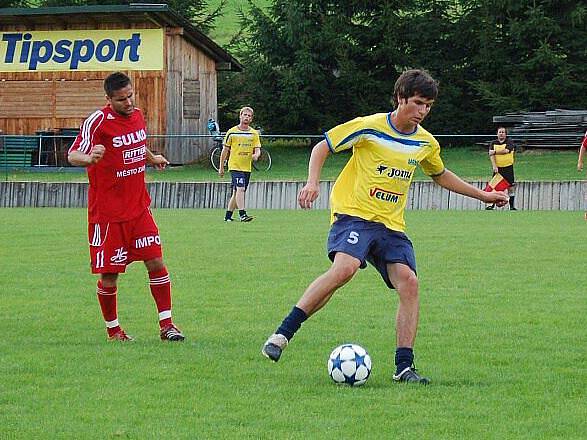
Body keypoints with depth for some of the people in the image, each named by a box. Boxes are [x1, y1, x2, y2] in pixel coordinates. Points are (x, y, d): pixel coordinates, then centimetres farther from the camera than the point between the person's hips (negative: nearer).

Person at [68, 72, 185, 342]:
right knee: (108, 275, 1)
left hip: (139, 208, 6)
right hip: (107, 213, -5)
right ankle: (113, 330, 19)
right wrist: (89, 158, -44)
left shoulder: (137, 116, 7)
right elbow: (73, 155, -23)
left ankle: (166, 325, 5)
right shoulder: (98, 122, -14)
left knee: (156, 262, -2)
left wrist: (152, 158, 44)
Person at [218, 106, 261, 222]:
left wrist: (256, 155, -21)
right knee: (240, 189, -20)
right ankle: (242, 214, -24)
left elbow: (257, 149, 4)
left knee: (236, 192, 9)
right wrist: (221, 167, 6)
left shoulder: (254, 133, 8)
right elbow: (225, 150, 4)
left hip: (247, 168, 4)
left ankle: (228, 215, 20)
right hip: (235, 166, -4)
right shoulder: (232, 132, -2)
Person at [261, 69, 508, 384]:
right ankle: (281, 335, -27)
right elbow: (322, 148, 0)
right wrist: (313, 182, -16)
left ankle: (404, 367, -7)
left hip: (391, 225, 6)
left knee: (409, 283, -13)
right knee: (345, 267, -31)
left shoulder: (426, 143, 11)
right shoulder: (370, 127, -7)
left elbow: (440, 175, 32)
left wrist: (482, 195, 31)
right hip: (354, 213, -6)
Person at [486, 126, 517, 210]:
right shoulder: (493, 143, 8)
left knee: (511, 186, -3)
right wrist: (494, 166, -17)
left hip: (508, 167, -2)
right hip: (497, 168, 2)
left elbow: (506, 151, -18)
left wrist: (495, 152, -11)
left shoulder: (509, 142, 1)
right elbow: (491, 155, -5)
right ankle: (492, 204, 5)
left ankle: (512, 205, 3)